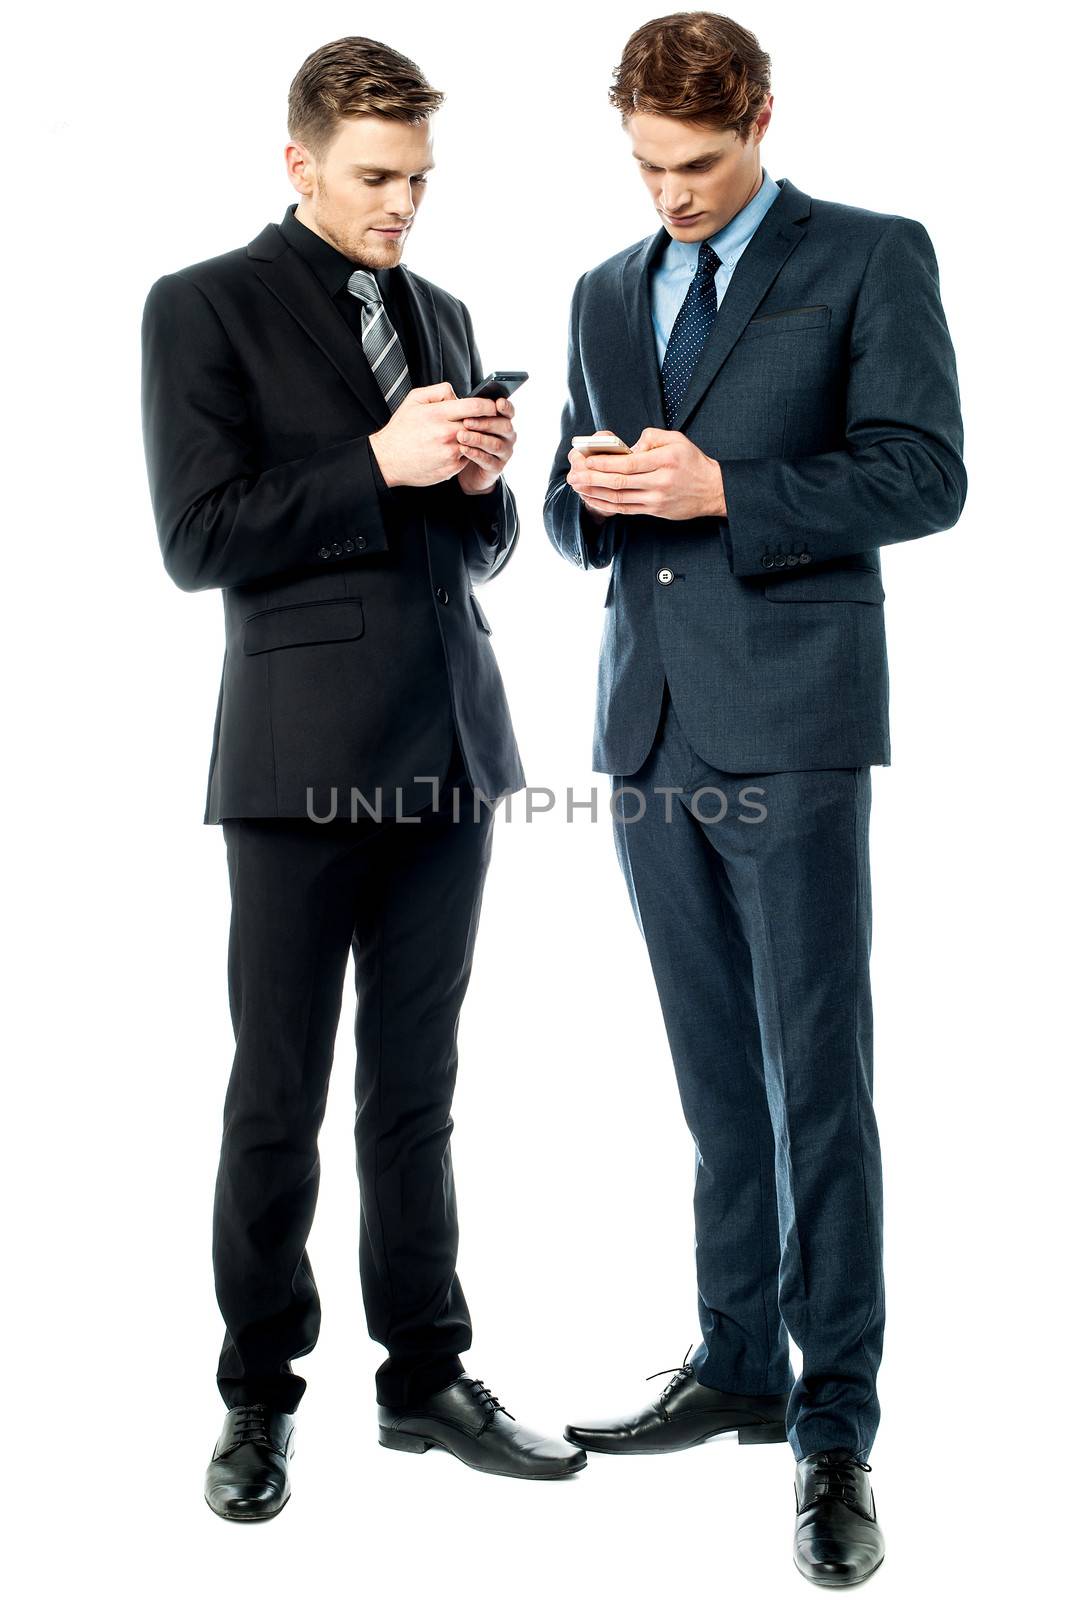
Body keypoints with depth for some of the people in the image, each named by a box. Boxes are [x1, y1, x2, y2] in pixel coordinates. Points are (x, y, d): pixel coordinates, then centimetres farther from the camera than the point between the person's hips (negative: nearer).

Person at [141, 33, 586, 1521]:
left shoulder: (442, 314, 17)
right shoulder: (204, 307, 0)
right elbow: (197, 537, -9)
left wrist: (480, 481, -2)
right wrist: (378, 464, -15)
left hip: (451, 745, 5)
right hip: (304, 757, -5)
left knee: (417, 1090, 12)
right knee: (277, 1102, 3)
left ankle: (425, 1374, 23)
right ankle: (259, 1398, 18)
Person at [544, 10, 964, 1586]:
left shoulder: (871, 259, 2)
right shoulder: (606, 293, 19)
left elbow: (923, 477, -7)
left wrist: (722, 487, -16)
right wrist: (588, 491, -4)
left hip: (791, 722, -5)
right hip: (651, 728, 6)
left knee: (817, 1075, -5)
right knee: (717, 1078, 13)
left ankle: (835, 1427, 4)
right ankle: (739, 1365, 25)